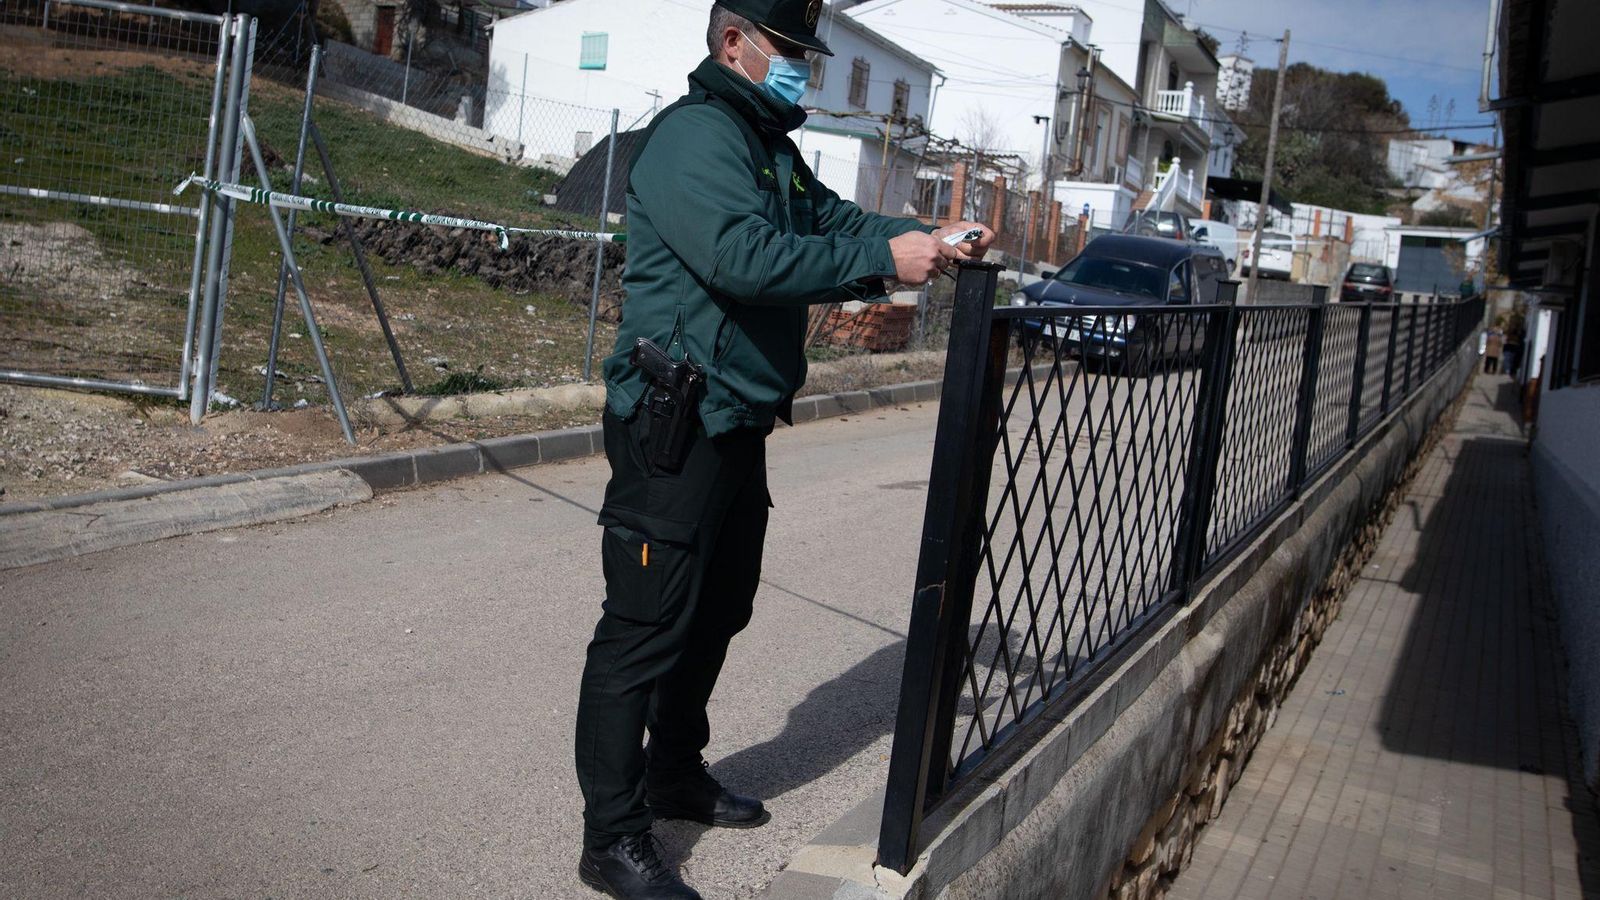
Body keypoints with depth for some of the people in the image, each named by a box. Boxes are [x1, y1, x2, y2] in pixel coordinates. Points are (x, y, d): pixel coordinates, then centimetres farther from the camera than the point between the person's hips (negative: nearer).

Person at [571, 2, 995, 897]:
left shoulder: (774, 148, 17)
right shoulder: (695, 135, -15)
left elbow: (838, 223, 15)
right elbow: (745, 255, -28)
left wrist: (931, 237, -2)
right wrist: (884, 260, -24)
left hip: (738, 426, 10)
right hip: (675, 429, -10)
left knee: (716, 612, 20)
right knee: (645, 630, -4)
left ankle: (676, 772, 37)